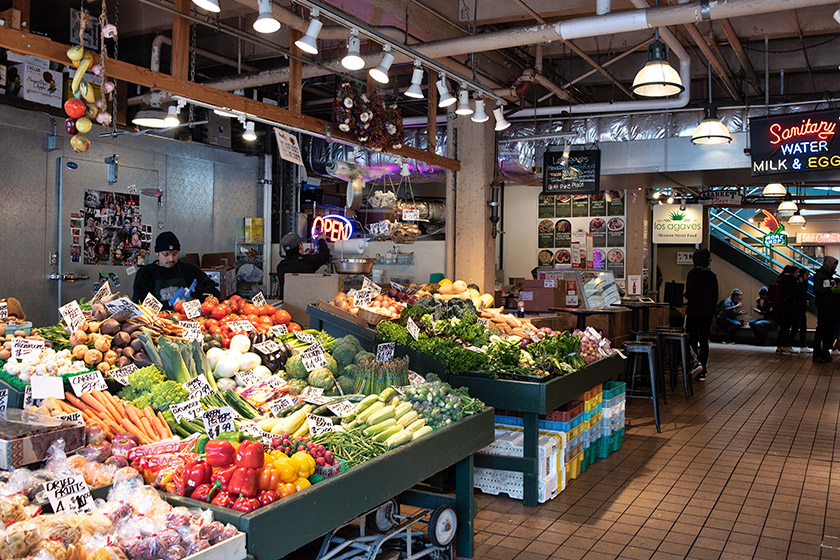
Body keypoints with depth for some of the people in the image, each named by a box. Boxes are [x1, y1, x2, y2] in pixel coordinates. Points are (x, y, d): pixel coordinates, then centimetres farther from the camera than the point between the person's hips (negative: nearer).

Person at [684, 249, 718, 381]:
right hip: (707, 313, 6)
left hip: (694, 312, -5)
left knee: (692, 341, 1)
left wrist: (685, 294, 5)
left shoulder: (693, 273, -12)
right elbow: (715, 297, 11)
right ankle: (702, 370, 10)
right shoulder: (712, 276, 7)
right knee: (704, 341, 9)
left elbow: (690, 293, -17)